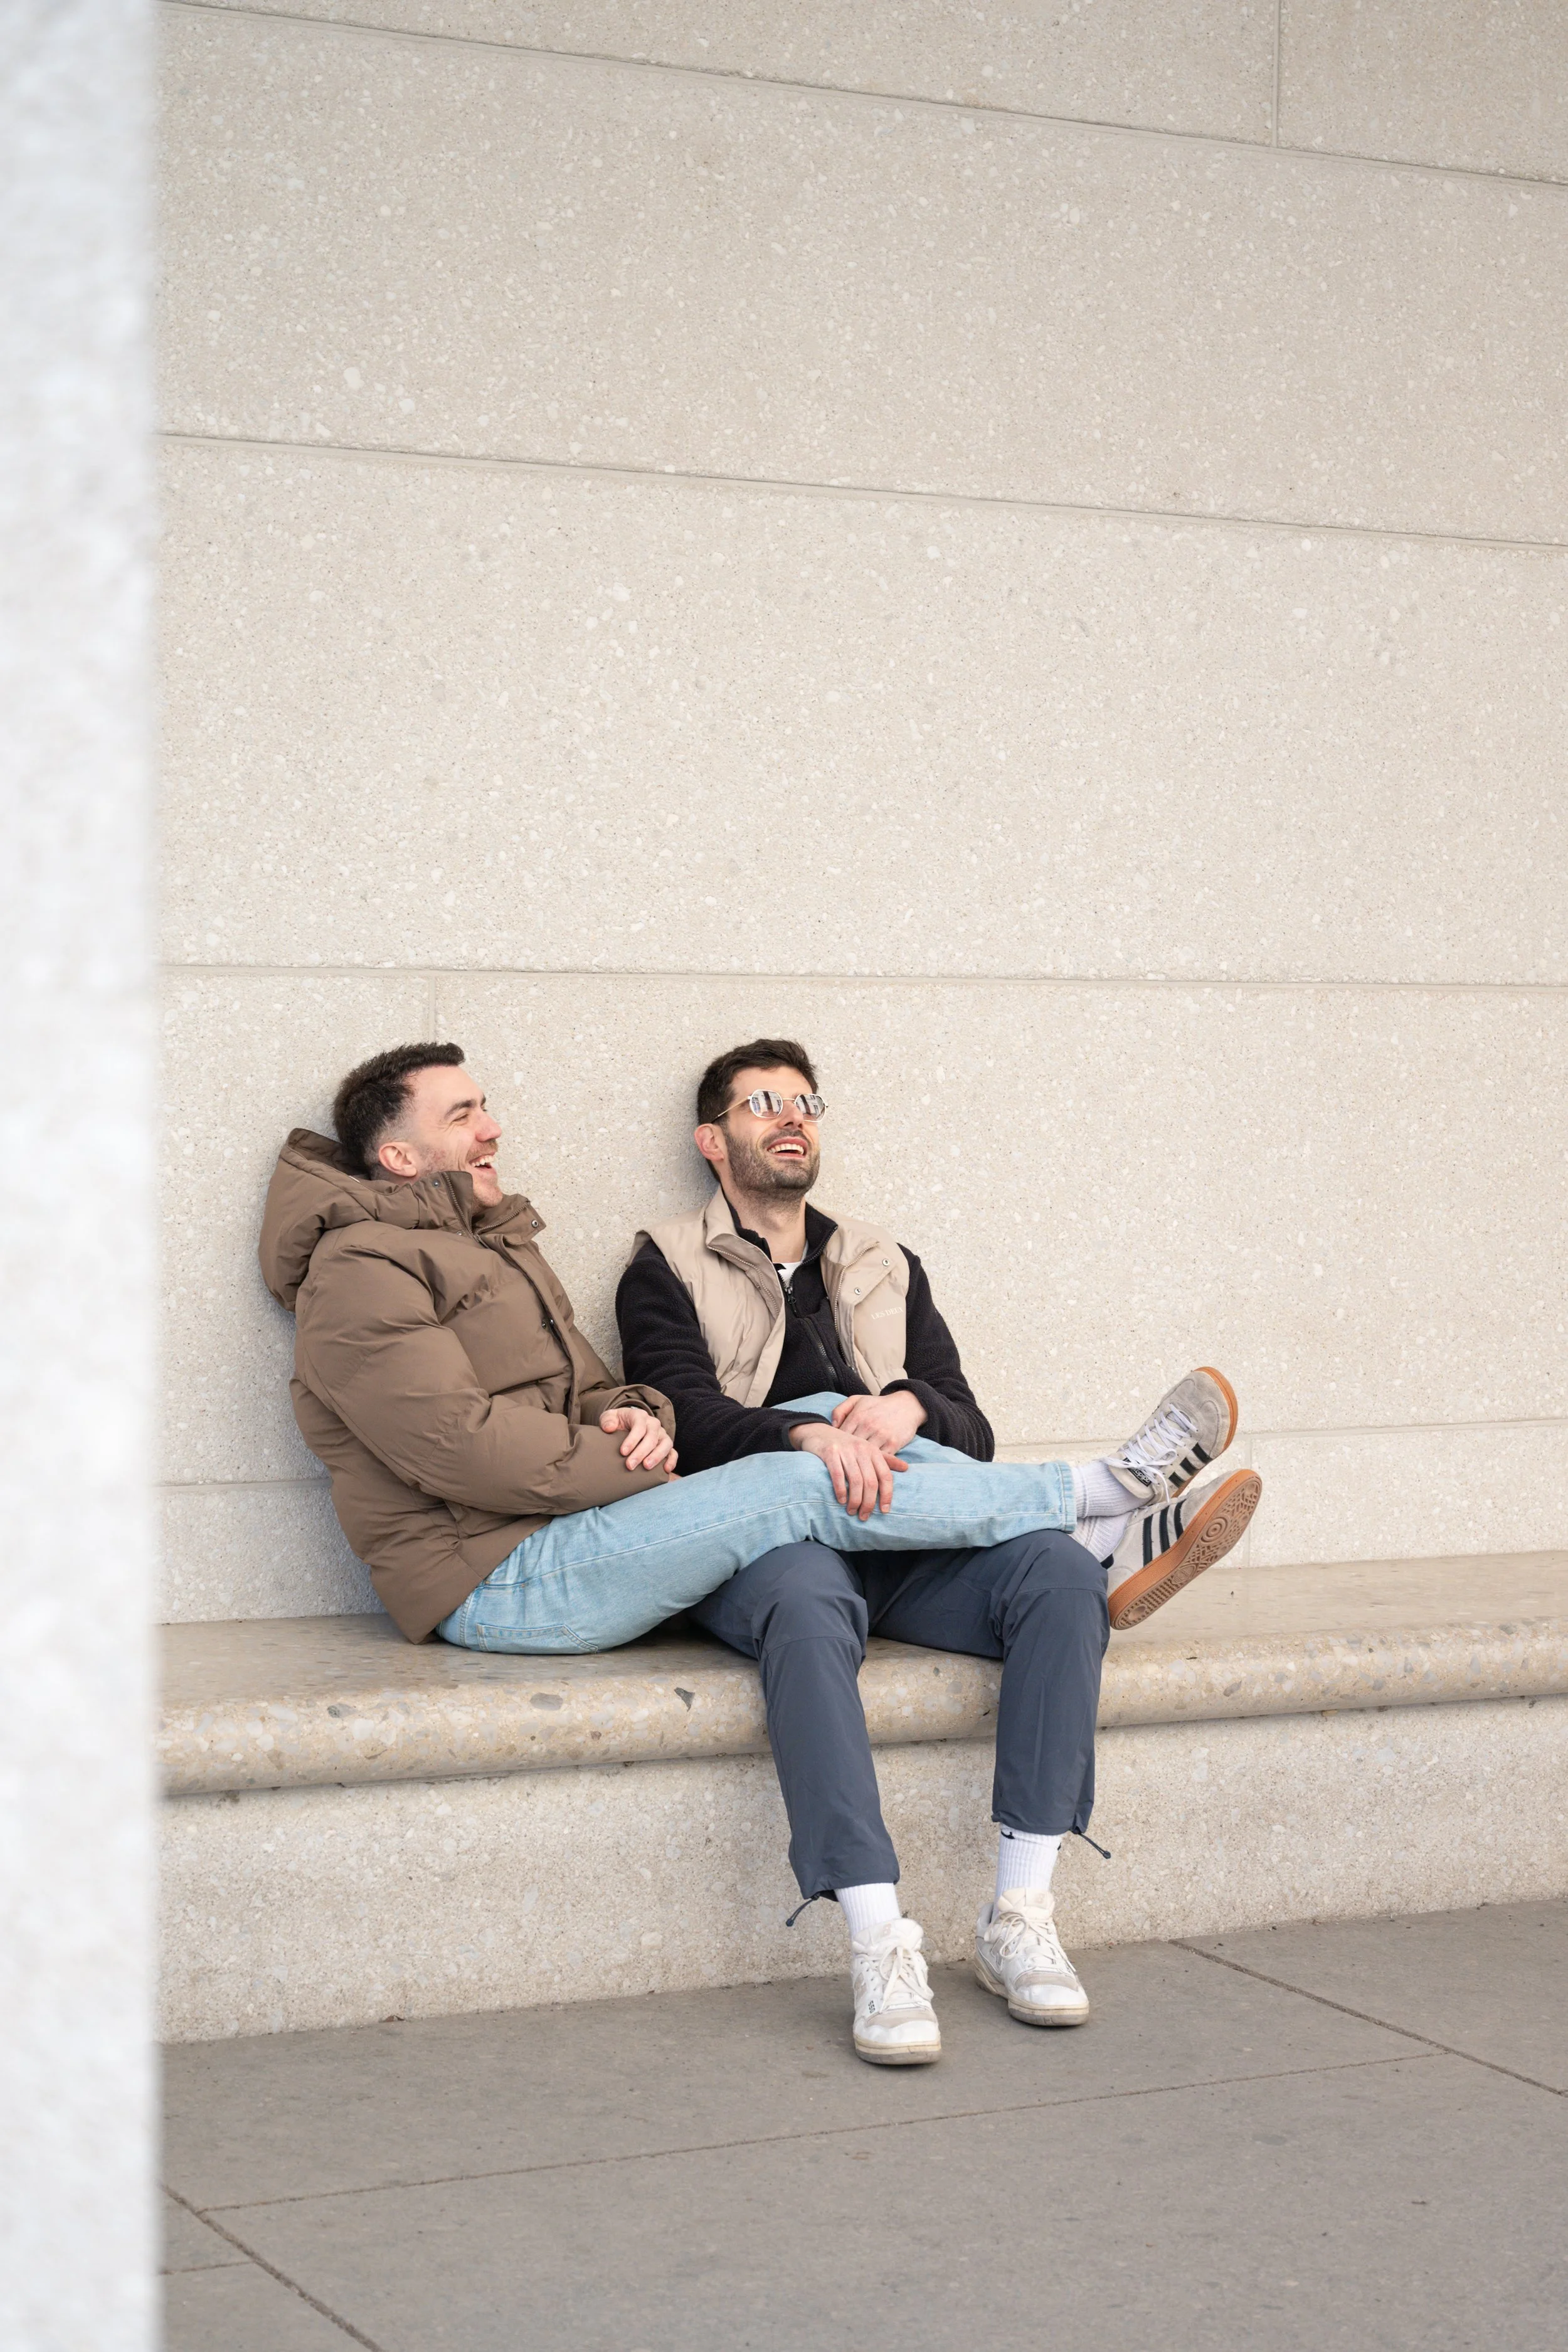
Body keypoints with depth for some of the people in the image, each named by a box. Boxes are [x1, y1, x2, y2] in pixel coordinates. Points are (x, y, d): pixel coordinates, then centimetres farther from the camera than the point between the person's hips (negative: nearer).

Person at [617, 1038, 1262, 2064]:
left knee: (1059, 1574, -27)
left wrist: (911, 1410, -10)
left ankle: (1021, 1917, -29)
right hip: (768, 1543, -4)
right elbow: (690, 1419, -5)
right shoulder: (669, 1267, 15)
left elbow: (972, 1434, 15)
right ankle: (880, 1948, -42)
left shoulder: (885, 1267, 27)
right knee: (808, 1602, -40)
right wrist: (811, 1437, -25)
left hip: (911, 1551, 4)